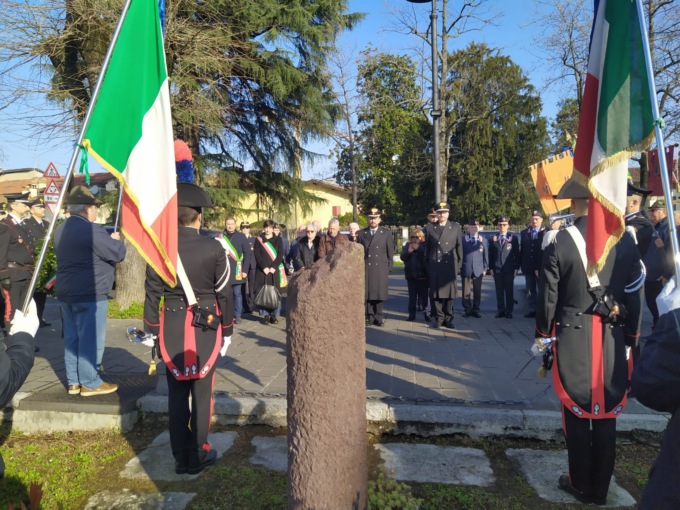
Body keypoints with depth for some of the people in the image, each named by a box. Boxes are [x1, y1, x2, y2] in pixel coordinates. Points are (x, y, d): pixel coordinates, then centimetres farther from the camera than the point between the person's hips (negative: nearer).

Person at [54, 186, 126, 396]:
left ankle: (73, 381, 22)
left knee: (72, 338, 14)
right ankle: (90, 383, 6)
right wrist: (116, 240, 6)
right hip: (89, 294, -9)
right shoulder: (91, 230, -17)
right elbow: (118, 254, -14)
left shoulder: (61, 229, 13)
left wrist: (108, 239, 17)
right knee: (90, 339, -1)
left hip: (66, 293, 9)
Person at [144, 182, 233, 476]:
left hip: (171, 327, 2)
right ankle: (198, 455, 20)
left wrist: (151, 331, 9)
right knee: (201, 392, 9)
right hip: (206, 327, -2)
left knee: (176, 393, 12)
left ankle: (181, 457, 22)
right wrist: (227, 330, 6)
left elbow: (152, 293, -1)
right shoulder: (213, 248, -10)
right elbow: (225, 293, -5)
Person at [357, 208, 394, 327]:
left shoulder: (386, 232, 6)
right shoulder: (361, 233, 9)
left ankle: (378, 317, 12)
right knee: (367, 293, 1)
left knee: (379, 293, 1)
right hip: (366, 268, 1)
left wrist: (388, 267, 0)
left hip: (380, 268, -1)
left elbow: (390, 251, 5)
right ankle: (369, 317, 11)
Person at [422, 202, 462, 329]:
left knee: (449, 293, 4)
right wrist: (426, 265, 4)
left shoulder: (456, 227, 8)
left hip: (450, 266, 0)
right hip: (434, 266, 0)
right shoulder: (429, 227, 7)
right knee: (435, 292, 2)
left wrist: (459, 265, 4)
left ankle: (448, 318, 15)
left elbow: (459, 247, 8)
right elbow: (426, 247, 8)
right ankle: (438, 318, 12)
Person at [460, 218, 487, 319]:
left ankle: (475, 310, 16)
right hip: (466, 269, -1)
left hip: (478, 270, 2)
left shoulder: (483, 240, 10)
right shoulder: (463, 239, 4)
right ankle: (468, 310, 12)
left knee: (477, 291, 5)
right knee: (466, 291, 1)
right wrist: (459, 266, -3)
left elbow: (486, 255, 9)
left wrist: (485, 268, 3)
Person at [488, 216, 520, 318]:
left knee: (509, 291, 3)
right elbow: (490, 255, 9)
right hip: (497, 269, 2)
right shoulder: (493, 239, 9)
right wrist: (491, 268, 2)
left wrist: (516, 268, -4)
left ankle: (509, 311, 10)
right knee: (499, 291, 4)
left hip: (509, 269, -1)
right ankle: (501, 311, 10)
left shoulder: (513, 238, 4)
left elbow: (517, 254, 3)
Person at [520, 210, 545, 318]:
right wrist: (522, 265, 4)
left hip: (541, 267, -4)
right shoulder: (524, 233, 7)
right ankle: (532, 310, 17)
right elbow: (521, 250, 8)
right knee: (531, 290, 10)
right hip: (528, 267, 4)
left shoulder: (546, 232, -7)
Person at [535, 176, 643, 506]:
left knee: (577, 413, 10)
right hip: (612, 338, 3)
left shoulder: (560, 242, -11)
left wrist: (543, 335, 6)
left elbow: (548, 296, -6)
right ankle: (600, 490, 27)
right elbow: (634, 295, 4)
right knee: (606, 414, 14)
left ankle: (581, 486, 24)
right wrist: (630, 338, 14)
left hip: (572, 337, -3)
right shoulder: (625, 241, -2)